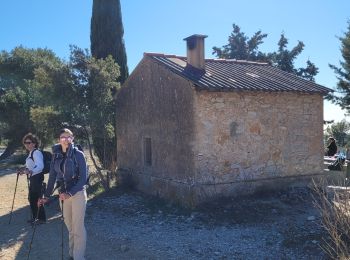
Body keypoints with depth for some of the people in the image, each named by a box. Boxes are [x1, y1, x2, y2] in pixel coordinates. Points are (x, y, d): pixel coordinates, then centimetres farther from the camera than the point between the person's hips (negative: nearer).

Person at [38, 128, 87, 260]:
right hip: (63, 195, 5)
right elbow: (52, 177, 9)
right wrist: (46, 196, 6)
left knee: (78, 228, -4)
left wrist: (70, 193, -21)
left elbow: (83, 178, -13)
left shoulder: (78, 154, -10)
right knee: (70, 227, 14)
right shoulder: (56, 155, 4)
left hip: (78, 194, -5)